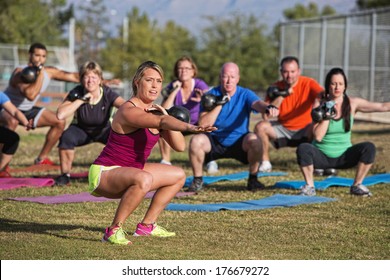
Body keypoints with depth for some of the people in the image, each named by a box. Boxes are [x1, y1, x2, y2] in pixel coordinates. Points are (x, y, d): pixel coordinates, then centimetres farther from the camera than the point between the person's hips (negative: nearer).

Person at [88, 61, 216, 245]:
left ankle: (147, 225, 21)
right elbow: (161, 122, -42)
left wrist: (165, 115, -11)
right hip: (104, 173, -10)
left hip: (129, 171, 10)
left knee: (178, 176, 17)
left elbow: (180, 146, 0)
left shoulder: (154, 111, 6)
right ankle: (113, 230, -25)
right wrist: (190, 127, -57)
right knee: (144, 179, -39)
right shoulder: (129, 111, -22)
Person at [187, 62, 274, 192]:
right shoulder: (211, 95, -8)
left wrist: (267, 107, -58)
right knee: (196, 141, -29)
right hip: (214, 142, 0)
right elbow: (202, 125, -18)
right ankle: (197, 180, -7)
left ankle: (253, 179, -8)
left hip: (239, 142, 0)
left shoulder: (245, 94, -9)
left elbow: (257, 103, -33)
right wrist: (219, 104, -25)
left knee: (254, 140, -31)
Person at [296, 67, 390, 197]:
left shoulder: (352, 103, -5)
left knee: (369, 147, -24)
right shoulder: (320, 103, -8)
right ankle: (309, 186, -13)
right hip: (321, 156, -1)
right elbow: (318, 136, -15)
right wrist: (327, 115, -21)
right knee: (303, 148, -32)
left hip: (344, 156, 1)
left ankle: (357, 185, -8)